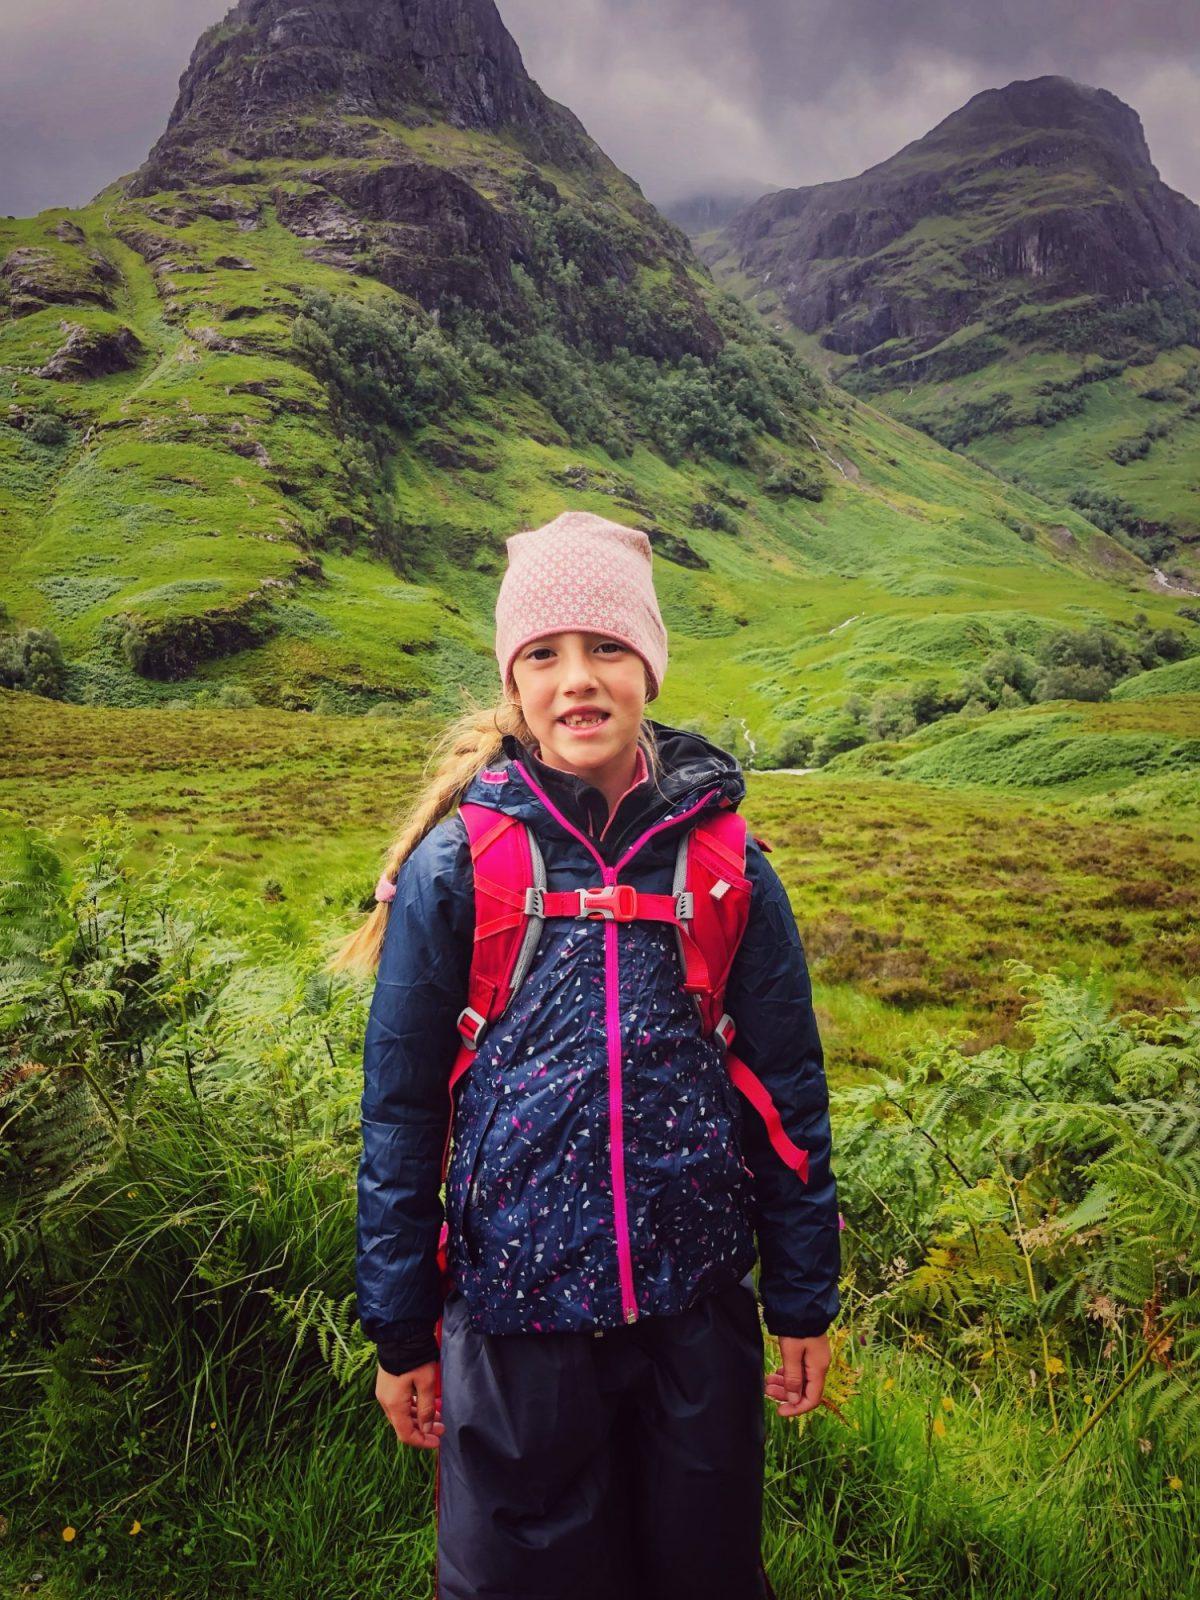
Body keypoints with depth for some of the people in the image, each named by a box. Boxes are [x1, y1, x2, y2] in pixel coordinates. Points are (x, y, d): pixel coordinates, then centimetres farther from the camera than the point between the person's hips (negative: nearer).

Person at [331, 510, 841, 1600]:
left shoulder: (725, 861, -6)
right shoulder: (455, 863, -9)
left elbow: (790, 1092, 2)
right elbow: (401, 1111, -2)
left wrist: (804, 1304, 6)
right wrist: (401, 1332, 2)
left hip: (699, 1306, 2)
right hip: (513, 1314, -1)